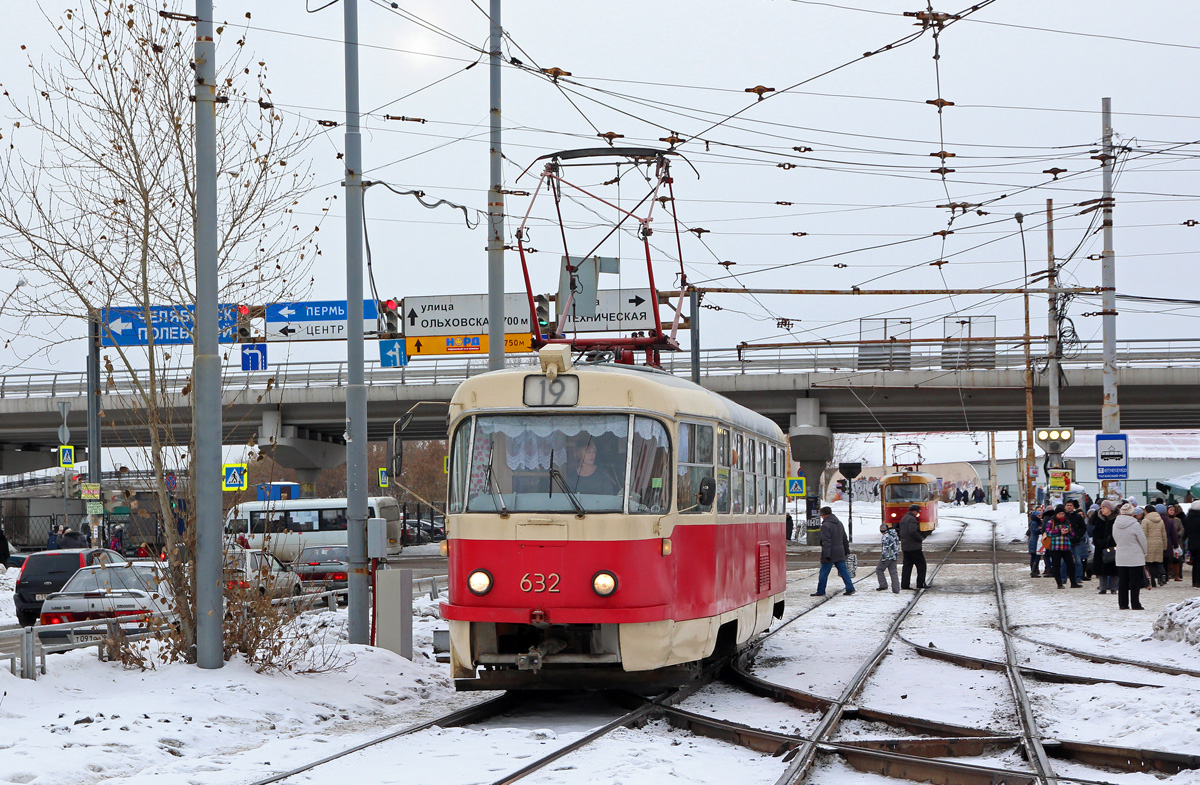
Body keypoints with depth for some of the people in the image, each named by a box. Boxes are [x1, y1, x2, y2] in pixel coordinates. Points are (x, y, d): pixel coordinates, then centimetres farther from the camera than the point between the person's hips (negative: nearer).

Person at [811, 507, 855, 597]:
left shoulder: (825, 526, -14)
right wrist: (846, 550, 28)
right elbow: (845, 539, 21)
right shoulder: (839, 523, 13)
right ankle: (850, 588, 4)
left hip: (830, 555, -7)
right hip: (840, 554, 7)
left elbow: (826, 542, -21)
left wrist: (826, 555, -23)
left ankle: (820, 591, 7)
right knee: (843, 571, 10)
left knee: (824, 573, 2)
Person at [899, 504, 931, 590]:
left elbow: (901, 532, 20)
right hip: (913, 547, -9)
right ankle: (921, 583, -2)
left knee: (907, 565, 9)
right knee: (921, 564, 0)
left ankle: (904, 584, 5)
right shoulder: (912, 519, -14)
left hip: (905, 546, 9)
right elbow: (913, 532, -25)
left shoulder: (903, 519, 16)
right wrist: (920, 538, -11)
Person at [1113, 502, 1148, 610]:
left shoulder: (1115, 524, 1)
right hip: (1135, 558, -5)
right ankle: (1135, 604, 1)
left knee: (1122, 582, 10)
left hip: (1120, 558, 5)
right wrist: (1144, 553, 11)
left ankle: (1123, 604, 12)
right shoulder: (1135, 525, -15)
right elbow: (1143, 541, -7)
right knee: (1135, 582, 0)